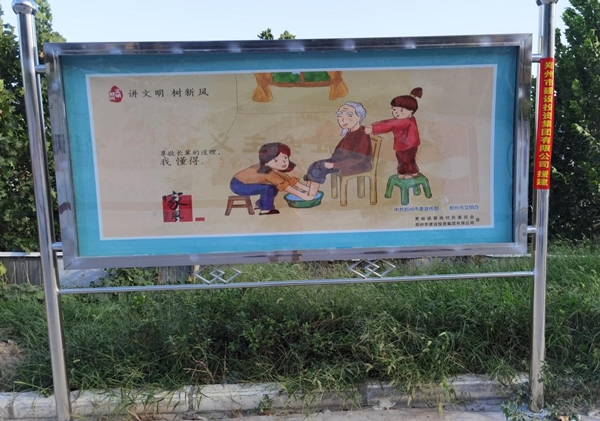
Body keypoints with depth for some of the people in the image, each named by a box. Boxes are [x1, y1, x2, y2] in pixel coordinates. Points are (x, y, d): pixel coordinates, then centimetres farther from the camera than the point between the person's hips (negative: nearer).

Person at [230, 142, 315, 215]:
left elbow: (289, 179, -1)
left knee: (275, 186, 8)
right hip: (238, 185, -9)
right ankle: (266, 209, -9)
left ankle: (261, 203, 19)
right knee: (268, 188, -23)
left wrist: (307, 189, -6)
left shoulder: (274, 169, -4)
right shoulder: (268, 172, -31)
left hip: (243, 182, 9)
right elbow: (283, 185, -31)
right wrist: (302, 195, -29)